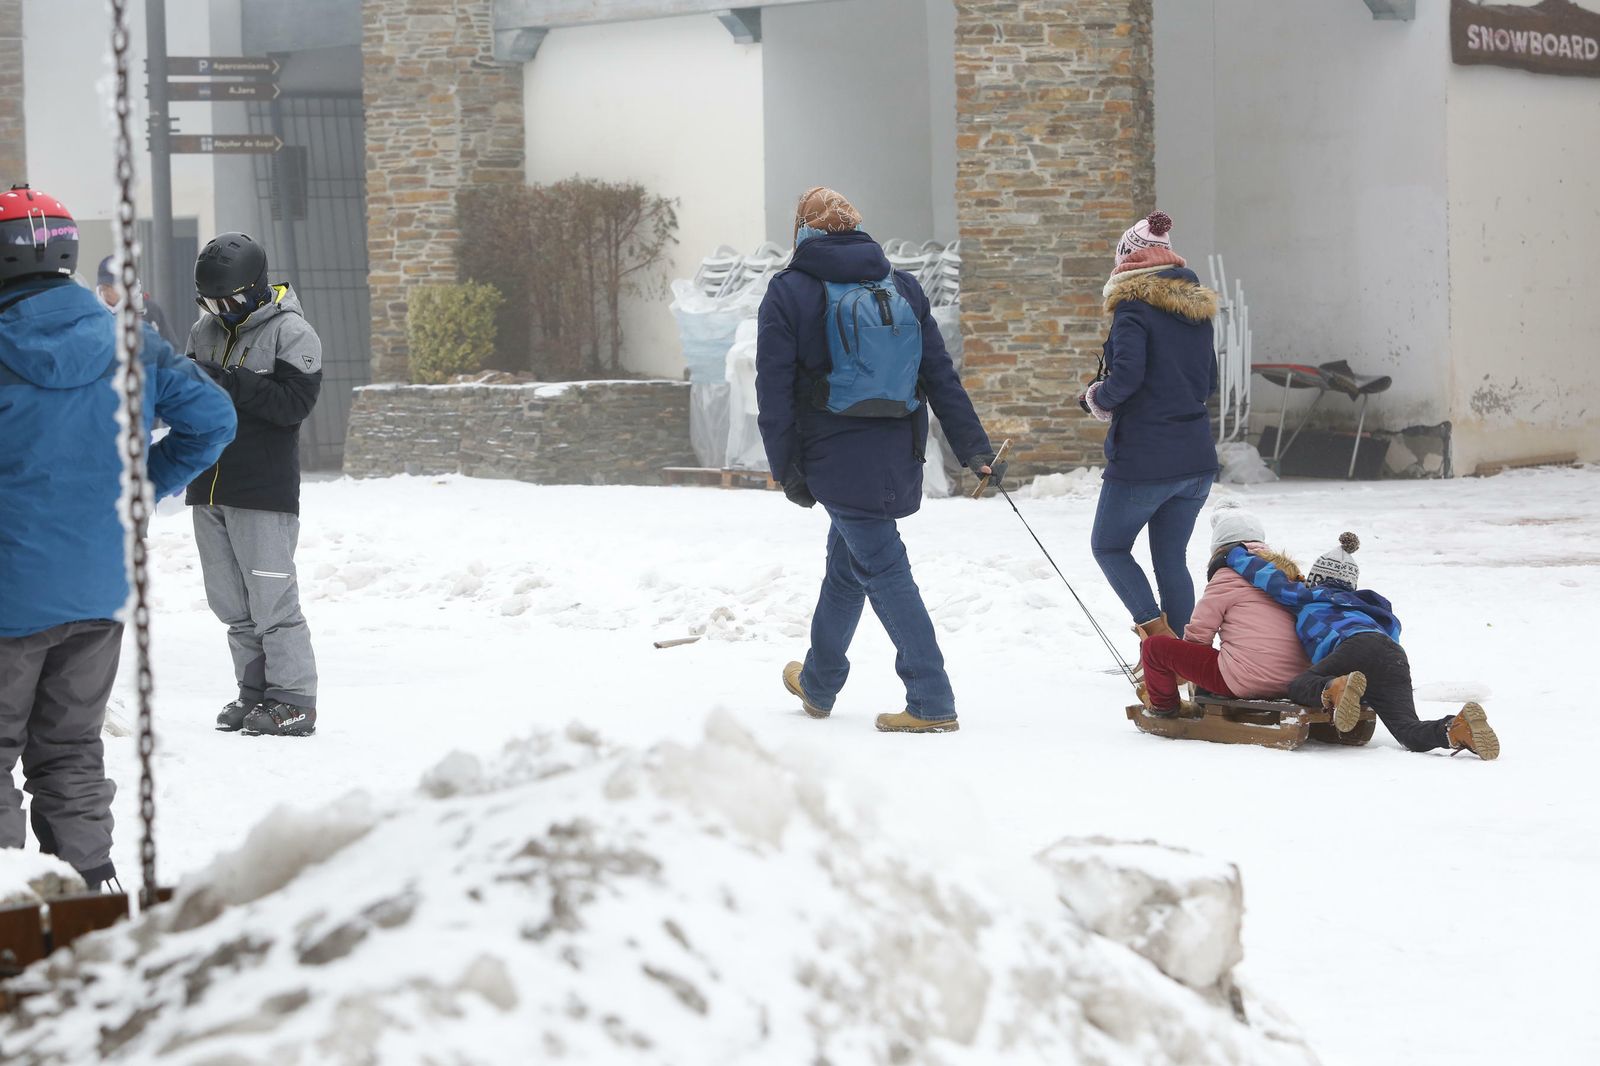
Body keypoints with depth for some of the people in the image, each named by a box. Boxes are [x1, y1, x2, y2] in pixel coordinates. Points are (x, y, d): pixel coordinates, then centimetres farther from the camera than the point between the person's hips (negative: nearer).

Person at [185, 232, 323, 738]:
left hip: (264, 491, -7)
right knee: (232, 604, 11)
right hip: (209, 488, 7)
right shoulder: (205, 330, 13)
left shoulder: (291, 333, -7)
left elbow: (294, 402, -18)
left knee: (272, 601, -7)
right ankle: (254, 693, 19)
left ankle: (294, 700, -2)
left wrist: (229, 382, -24)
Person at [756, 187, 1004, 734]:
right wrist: (974, 447, 8)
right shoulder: (902, 286, 9)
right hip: (899, 458, 5)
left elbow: (775, 393, -7)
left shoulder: (790, 292, -4)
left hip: (836, 460, -5)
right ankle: (819, 685, 36)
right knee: (845, 566, 21)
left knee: (884, 572, -4)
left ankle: (933, 703, -9)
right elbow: (941, 376, 8)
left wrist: (787, 470, -2)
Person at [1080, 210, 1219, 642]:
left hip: (1143, 459, -7)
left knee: (1109, 546, 10)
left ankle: (1154, 627, -9)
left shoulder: (1134, 307, -12)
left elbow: (1126, 377, -22)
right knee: (1171, 557, 14)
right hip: (1196, 460, 7)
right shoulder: (1196, 309, 11)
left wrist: (1096, 398, -3)